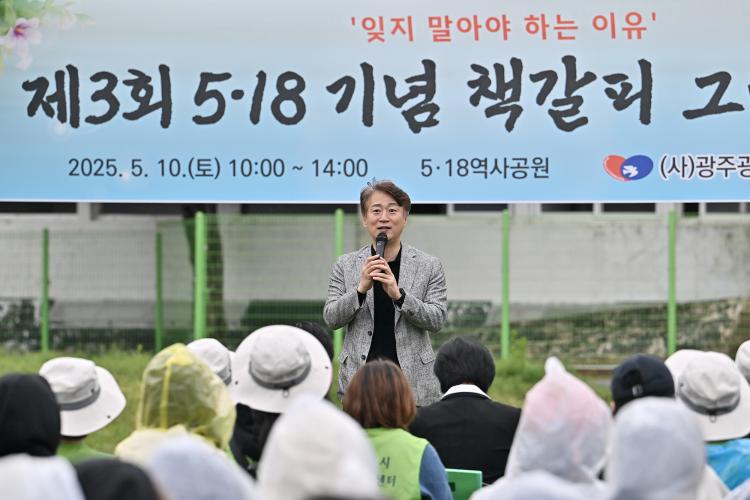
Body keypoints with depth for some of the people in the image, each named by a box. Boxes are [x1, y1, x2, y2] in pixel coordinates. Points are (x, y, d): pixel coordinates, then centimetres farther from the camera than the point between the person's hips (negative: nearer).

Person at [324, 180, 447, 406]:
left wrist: (399, 295, -17)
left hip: (412, 377, -1)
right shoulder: (345, 266, 8)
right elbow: (331, 319, 3)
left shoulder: (429, 266, 4)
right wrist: (361, 288, -13)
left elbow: (437, 319, -2)